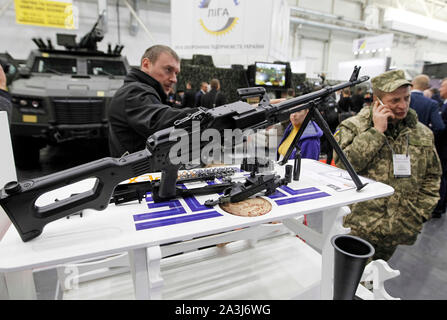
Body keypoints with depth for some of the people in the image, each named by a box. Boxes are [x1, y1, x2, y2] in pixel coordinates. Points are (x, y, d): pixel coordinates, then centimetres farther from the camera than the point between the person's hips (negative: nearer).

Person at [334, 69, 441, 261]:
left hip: (396, 231, 4)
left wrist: (419, 215, 6)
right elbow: (345, 164, -21)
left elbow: (432, 178, 15)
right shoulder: (353, 127, -6)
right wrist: (376, 131, -19)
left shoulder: (423, 134, 8)